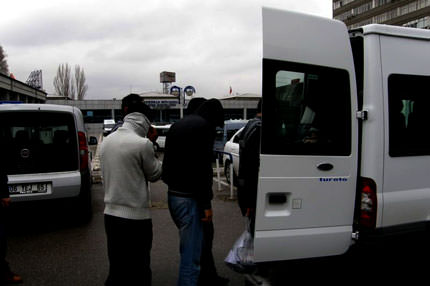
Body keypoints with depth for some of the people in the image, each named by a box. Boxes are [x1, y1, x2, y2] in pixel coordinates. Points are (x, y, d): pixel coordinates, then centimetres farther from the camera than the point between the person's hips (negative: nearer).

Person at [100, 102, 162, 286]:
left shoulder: (107, 141, 7)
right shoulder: (142, 143, -15)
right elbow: (154, 174, -4)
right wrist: (157, 162, 15)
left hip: (110, 213, 7)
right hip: (135, 216, -7)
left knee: (116, 269, 17)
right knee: (138, 271, 5)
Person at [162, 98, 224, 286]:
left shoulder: (177, 125, 17)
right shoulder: (205, 127, -12)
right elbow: (203, 167, -20)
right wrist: (207, 203, -16)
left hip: (173, 194, 10)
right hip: (189, 197, -10)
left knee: (188, 247, 24)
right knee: (191, 256, -2)